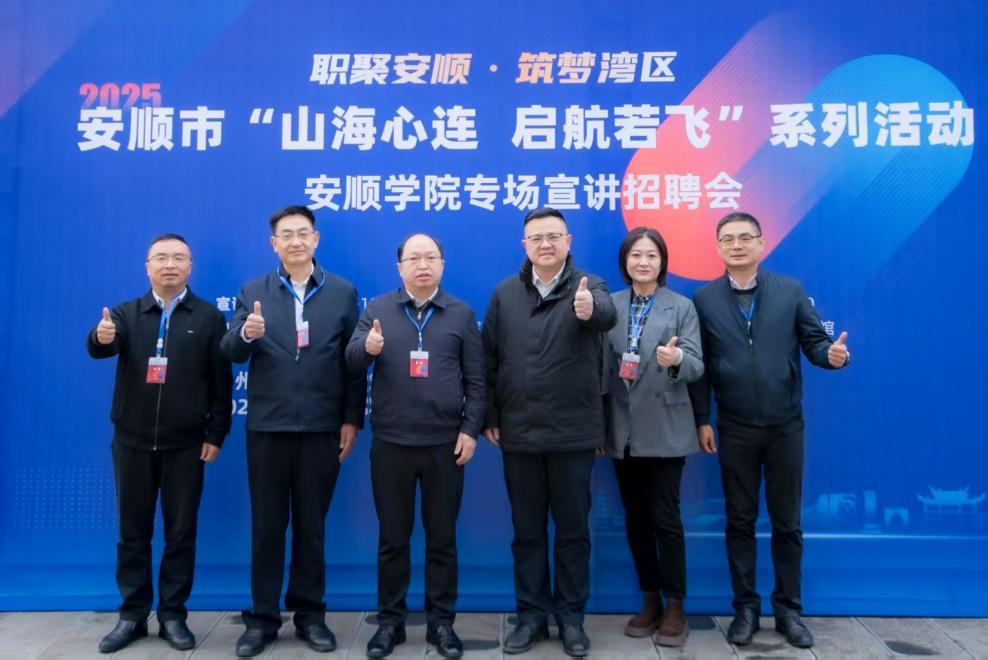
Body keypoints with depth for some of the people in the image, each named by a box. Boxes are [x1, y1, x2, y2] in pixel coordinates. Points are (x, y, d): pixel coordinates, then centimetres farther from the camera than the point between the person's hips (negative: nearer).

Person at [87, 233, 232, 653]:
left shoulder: (209, 317, 1)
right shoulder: (125, 313, 6)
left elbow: (221, 382, -1)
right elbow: (100, 347, -14)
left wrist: (216, 435, -6)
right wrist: (101, 337, -38)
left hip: (186, 443, -1)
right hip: (132, 441, 2)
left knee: (181, 532, 6)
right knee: (132, 532, 10)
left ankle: (173, 615, 19)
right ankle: (133, 615, 22)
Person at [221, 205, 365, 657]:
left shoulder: (343, 292, 3)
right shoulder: (253, 292, 5)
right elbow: (231, 353, -2)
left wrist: (352, 419, -3)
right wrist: (245, 334, -25)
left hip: (321, 428, 0)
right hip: (267, 426, 1)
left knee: (312, 524, 11)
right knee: (266, 525, 10)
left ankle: (310, 614, 25)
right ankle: (262, 617, 23)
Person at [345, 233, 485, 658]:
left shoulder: (461, 314, 3)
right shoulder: (377, 309, 4)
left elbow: (476, 379, 3)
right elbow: (351, 360, -3)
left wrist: (471, 429, -5)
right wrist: (367, 348, -25)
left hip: (445, 444, 0)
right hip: (390, 443, 0)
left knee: (442, 537, 10)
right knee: (392, 537, 11)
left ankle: (441, 621, 25)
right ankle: (390, 620, 26)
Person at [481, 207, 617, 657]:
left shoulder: (588, 286, -3)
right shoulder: (505, 294, 4)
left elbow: (609, 315, -28)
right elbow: (489, 360, 6)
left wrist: (590, 310, -51)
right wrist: (489, 417, 4)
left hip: (572, 433, -2)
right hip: (518, 433, 2)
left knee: (573, 530, 10)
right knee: (527, 531, 12)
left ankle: (571, 616, 25)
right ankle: (531, 615, 26)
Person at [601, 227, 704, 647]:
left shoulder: (682, 307, -1)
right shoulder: (609, 306, 6)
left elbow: (696, 365, -8)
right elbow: (601, 364, 5)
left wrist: (676, 360, -31)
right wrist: (599, 422, 1)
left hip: (665, 430, -3)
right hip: (623, 430, 3)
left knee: (665, 517, 0)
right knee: (635, 518, 11)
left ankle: (675, 607, 15)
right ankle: (650, 601, 25)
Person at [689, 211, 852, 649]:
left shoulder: (791, 291, 1)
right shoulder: (704, 299, 1)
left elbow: (813, 341, 1)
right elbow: (700, 364, -1)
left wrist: (834, 354, -23)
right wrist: (702, 420, -3)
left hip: (786, 427, 0)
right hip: (734, 430, 0)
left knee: (787, 523, 11)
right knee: (740, 521, 10)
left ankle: (788, 609, 25)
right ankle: (745, 608, 23)